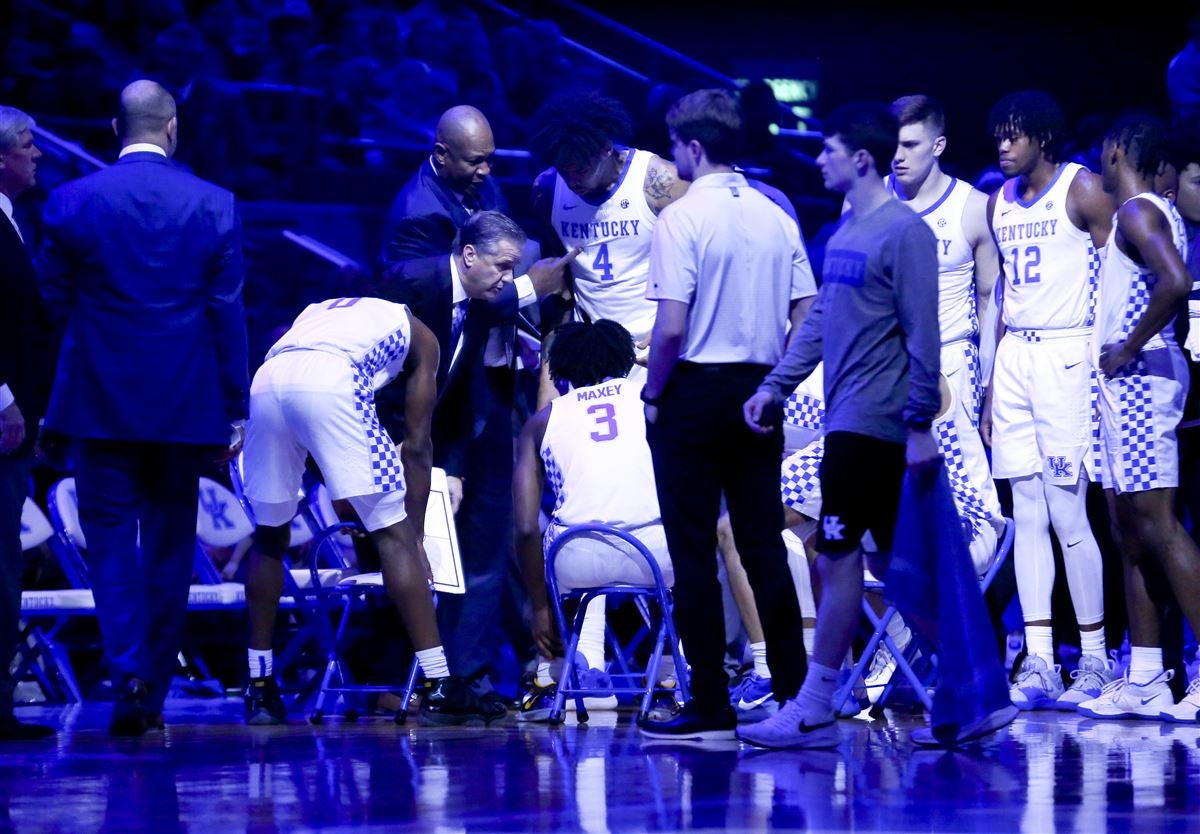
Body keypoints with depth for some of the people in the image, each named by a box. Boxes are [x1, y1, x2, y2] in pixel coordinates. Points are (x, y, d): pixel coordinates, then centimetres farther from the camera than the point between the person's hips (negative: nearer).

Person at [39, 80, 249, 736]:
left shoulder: (72, 202, -5)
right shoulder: (214, 205, -3)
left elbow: (54, 301, 0)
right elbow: (228, 314, -1)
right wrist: (234, 410, 5)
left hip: (101, 403, -1)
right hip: (184, 405, 1)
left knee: (111, 538, 3)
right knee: (170, 543, 11)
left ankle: (129, 672, -18)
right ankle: (155, 693, 15)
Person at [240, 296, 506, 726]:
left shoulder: (321, 310, 42)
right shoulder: (418, 335, 30)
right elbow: (416, 445, 23)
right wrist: (418, 534, 28)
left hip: (266, 381, 4)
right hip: (330, 381, -4)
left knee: (269, 538, 21)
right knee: (394, 534, 3)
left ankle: (259, 689, 24)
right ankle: (440, 688, -1)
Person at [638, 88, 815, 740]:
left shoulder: (682, 218, -11)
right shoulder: (776, 218, 7)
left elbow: (671, 327, -18)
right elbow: (809, 321, 6)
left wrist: (652, 396, -5)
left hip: (695, 393, -6)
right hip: (757, 392, 6)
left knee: (693, 550, 0)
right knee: (764, 545, 10)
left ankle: (711, 705, -1)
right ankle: (795, 693, 9)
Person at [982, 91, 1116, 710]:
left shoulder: (1082, 190, -5)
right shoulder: (1000, 202, 15)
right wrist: (992, 385, 15)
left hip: (1066, 355, -7)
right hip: (1013, 357, 7)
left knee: (1068, 514, -8)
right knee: (1027, 516, 3)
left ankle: (1094, 662, 0)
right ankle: (1038, 665, 3)